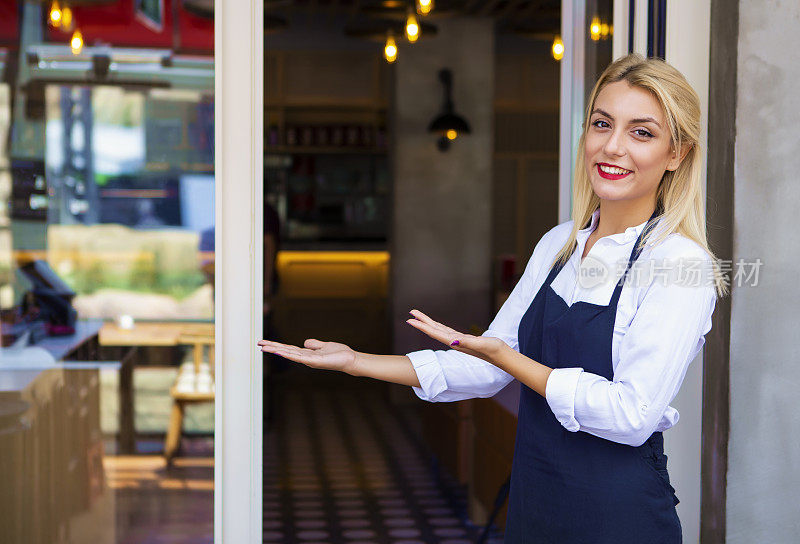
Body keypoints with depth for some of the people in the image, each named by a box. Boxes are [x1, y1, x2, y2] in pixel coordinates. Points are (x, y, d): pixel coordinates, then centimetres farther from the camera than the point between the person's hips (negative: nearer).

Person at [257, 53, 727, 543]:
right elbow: (488, 368, 9)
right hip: (534, 504, 6)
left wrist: (506, 358, -19)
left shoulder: (682, 265, -14)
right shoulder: (558, 245, 6)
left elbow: (632, 415, -21)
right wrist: (357, 362, 3)